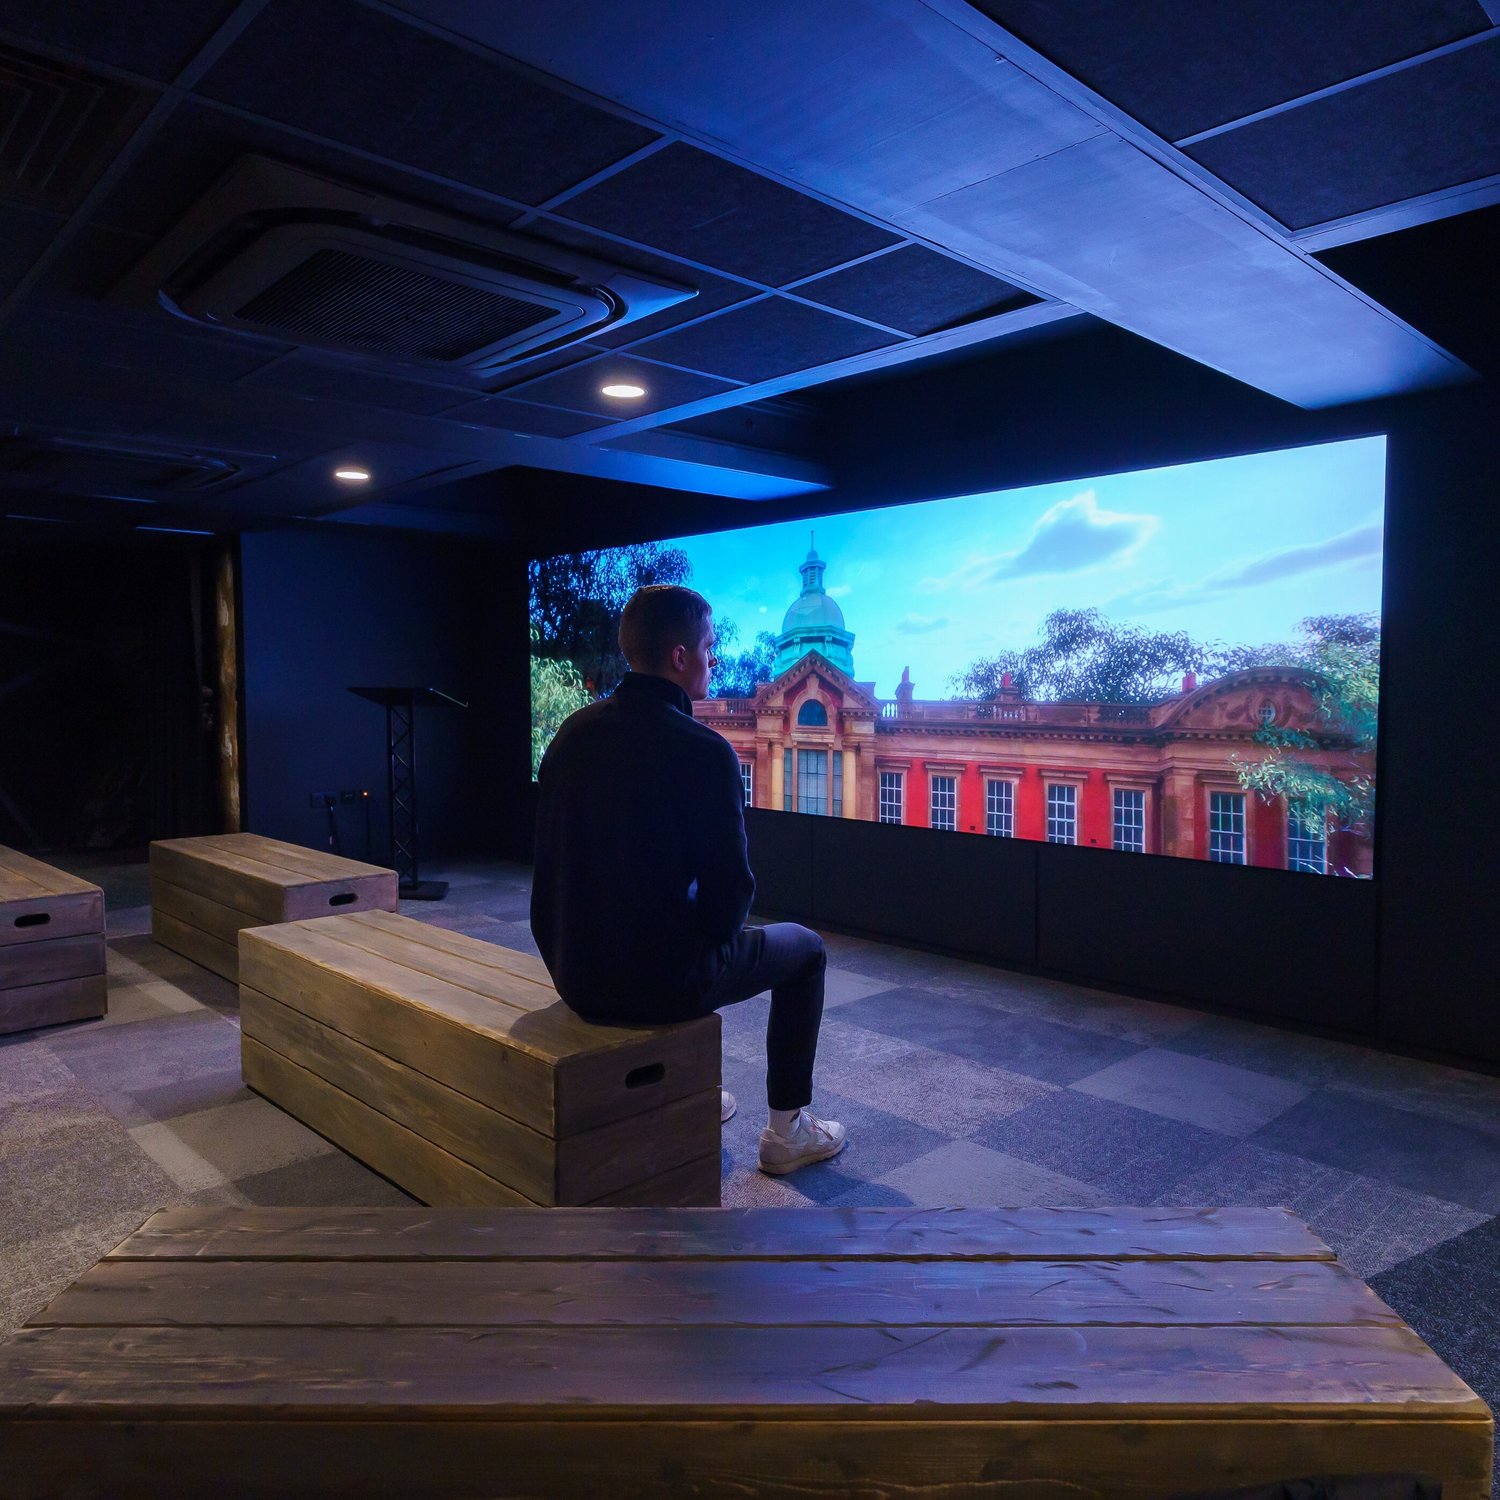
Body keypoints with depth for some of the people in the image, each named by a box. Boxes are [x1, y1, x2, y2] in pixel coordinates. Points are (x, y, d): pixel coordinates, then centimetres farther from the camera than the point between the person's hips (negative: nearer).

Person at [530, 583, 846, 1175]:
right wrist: (715, 931, 7)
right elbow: (730, 888, -16)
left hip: (574, 976, 7)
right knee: (805, 950, 18)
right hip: (661, 981, -6)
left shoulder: (574, 731, -1)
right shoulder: (704, 750, -20)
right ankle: (787, 1130, 26)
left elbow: (551, 856, 7)